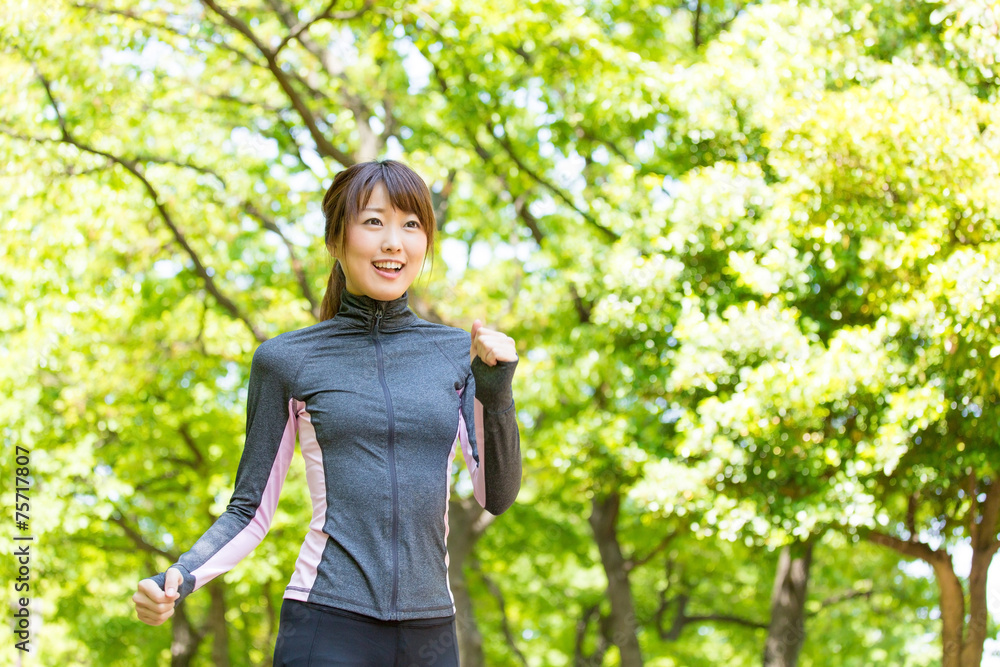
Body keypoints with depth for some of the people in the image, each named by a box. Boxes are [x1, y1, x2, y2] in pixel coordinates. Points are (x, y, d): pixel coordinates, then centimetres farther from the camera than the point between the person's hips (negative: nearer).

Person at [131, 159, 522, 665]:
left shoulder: (457, 353, 8)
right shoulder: (286, 361, 2)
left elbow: (496, 496, 2)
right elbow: (251, 512, 6)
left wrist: (496, 393, -12)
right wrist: (178, 580, -10)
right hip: (327, 624, -2)